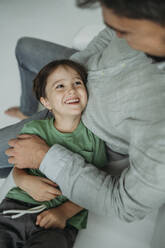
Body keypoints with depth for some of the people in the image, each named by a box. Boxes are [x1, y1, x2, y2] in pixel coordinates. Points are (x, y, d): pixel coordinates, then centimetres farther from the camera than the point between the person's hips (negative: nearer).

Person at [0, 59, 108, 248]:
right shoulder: (33, 130, 5)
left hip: (63, 221, -1)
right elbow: (18, 168, 10)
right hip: (18, 205, 2)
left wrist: (65, 211, -13)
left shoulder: (92, 136, 2)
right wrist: (26, 181, -13)